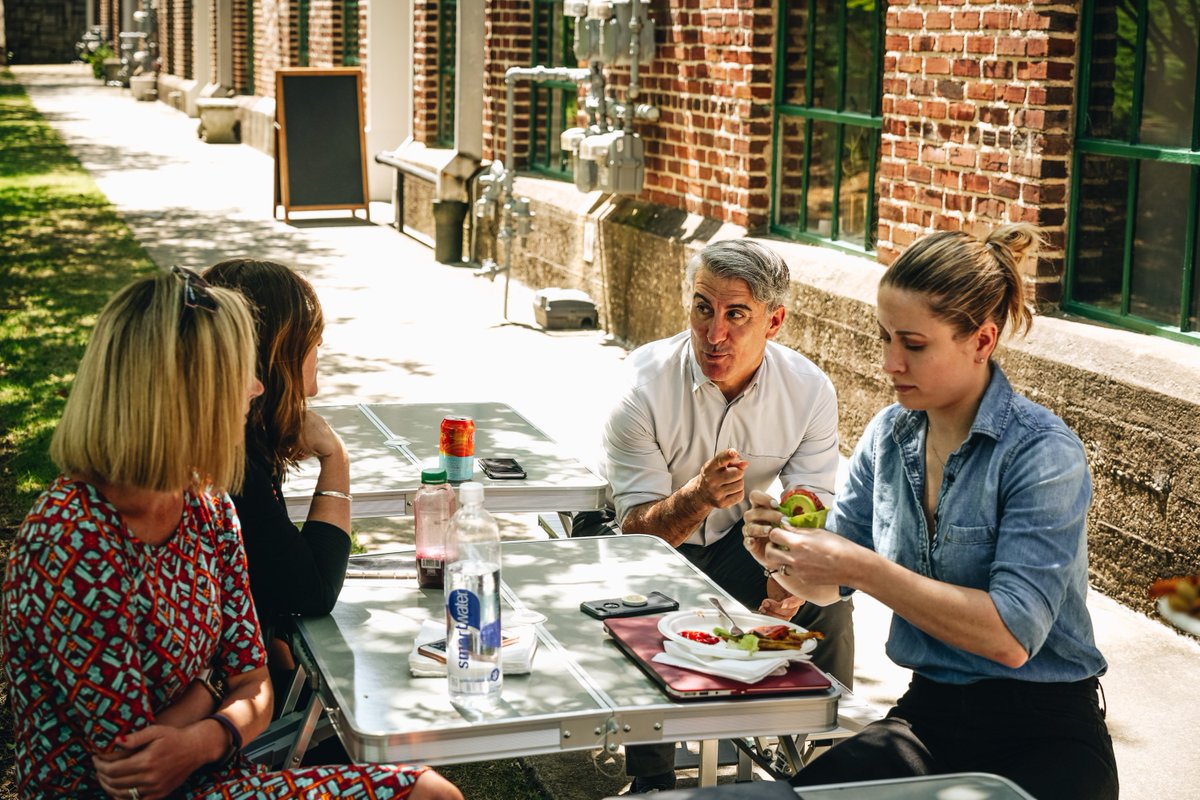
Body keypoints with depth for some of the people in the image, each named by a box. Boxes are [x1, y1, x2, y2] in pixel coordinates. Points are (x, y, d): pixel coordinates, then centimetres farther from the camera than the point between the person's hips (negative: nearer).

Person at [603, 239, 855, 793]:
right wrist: (696, 497, -43)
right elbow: (638, 529, -20)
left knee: (826, 602, -22)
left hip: (741, 540, 2)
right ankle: (651, 781, -14)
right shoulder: (641, 387, -22)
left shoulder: (809, 390, -13)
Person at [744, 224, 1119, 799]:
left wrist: (861, 567, -26)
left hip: (1041, 735, -4)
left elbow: (1012, 636, -24)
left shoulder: (1043, 452, -16)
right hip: (927, 716, 4)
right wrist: (782, 556, -11)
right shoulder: (889, 435, 4)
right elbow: (827, 588, 12)